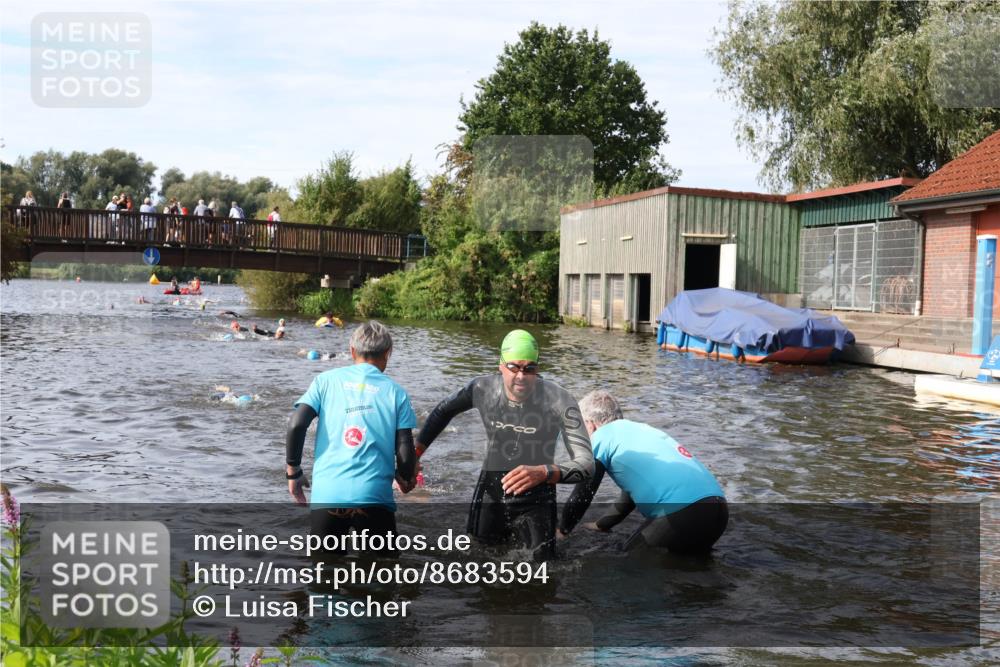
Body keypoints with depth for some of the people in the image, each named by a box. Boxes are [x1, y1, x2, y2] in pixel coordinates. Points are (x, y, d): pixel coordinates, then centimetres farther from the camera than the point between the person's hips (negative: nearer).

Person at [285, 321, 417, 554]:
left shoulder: (326, 380, 10)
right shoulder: (395, 391, 8)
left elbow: (296, 425, -1)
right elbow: (405, 452, 2)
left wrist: (293, 473, 11)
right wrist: (405, 479, 23)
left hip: (326, 493, 1)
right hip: (374, 495, -1)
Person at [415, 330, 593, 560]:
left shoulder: (559, 401, -22)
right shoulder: (483, 389, -12)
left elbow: (586, 463, -25)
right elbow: (443, 411, 9)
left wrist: (543, 472, -43)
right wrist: (416, 453, 3)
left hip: (535, 503, -2)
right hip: (489, 496, 3)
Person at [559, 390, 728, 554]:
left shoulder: (602, 437, 6)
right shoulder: (640, 429, 29)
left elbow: (582, 494, 9)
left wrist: (562, 530, 24)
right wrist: (601, 524, 49)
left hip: (682, 513, -7)